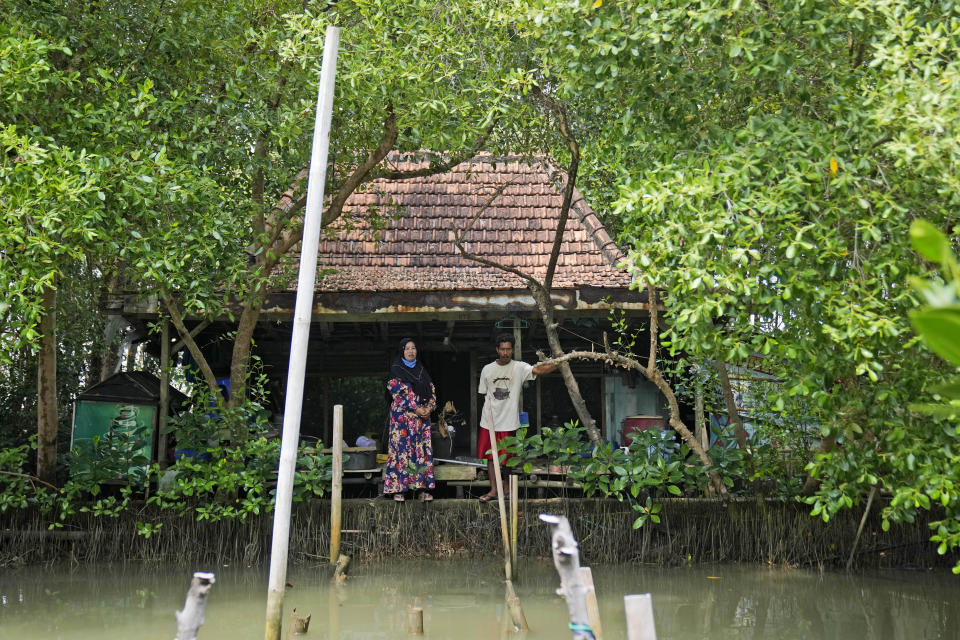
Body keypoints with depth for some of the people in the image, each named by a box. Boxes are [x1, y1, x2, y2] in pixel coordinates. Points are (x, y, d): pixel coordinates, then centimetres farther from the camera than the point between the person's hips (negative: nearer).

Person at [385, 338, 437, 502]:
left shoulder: (421, 369, 15)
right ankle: (398, 488, -2)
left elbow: (431, 390, 13)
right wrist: (416, 409, -16)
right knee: (401, 448, -6)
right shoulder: (396, 370, -1)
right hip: (402, 415, -5)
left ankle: (423, 488, 4)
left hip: (422, 415, 5)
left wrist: (430, 407, -5)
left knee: (423, 450, 2)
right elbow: (398, 393, -11)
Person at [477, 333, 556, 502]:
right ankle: (493, 490, 19)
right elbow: (484, 394, 12)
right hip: (489, 421, 3)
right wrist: (490, 411, 3)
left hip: (509, 422, -2)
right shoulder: (487, 370, 4)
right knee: (490, 456, 8)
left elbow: (538, 370, -24)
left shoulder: (519, 367, -6)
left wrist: (559, 364, -39)